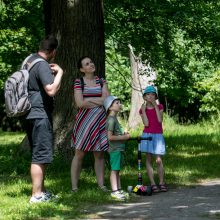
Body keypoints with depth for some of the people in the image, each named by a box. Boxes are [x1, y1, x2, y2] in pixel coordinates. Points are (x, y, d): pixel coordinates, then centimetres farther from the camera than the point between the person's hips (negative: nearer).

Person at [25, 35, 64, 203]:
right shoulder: (43, 65, -16)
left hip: (31, 115, 10)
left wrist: (51, 72, 25)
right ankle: (37, 195, -6)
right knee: (40, 156, -7)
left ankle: (41, 191, 23)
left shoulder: (29, 61, 14)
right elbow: (51, 90, -26)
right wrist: (59, 72, -13)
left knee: (38, 155, 16)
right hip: (40, 114, -10)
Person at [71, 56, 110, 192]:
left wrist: (89, 100, -7)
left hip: (100, 121, 3)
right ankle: (74, 186, -2)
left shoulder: (101, 81, 11)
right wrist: (99, 102, -3)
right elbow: (80, 103, -10)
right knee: (79, 153, -4)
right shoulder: (79, 82, 1)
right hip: (84, 120, -3)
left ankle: (101, 184, 8)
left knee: (99, 154, 4)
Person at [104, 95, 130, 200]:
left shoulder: (115, 119, 16)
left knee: (117, 170, 13)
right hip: (115, 149, -10)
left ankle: (119, 190, 18)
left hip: (119, 148, 10)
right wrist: (123, 137, -16)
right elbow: (110, 137, -22)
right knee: (114, 170, -7)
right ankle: (114, 191, -5)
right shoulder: (111, 120, -15)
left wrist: (124, 135, 10)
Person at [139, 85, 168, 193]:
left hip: (158, 135, -1)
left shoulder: (159, 107, 4)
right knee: (149, 159, -1)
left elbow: (160, 120, -11)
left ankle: (161, 182, 6)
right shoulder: (143, 109, 4)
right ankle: (153, 184, 2)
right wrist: (143, 110, -11)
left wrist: (155, 106, -11)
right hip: (147, 135, 1)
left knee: (159, 160, -5)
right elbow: (146, 124, -9)